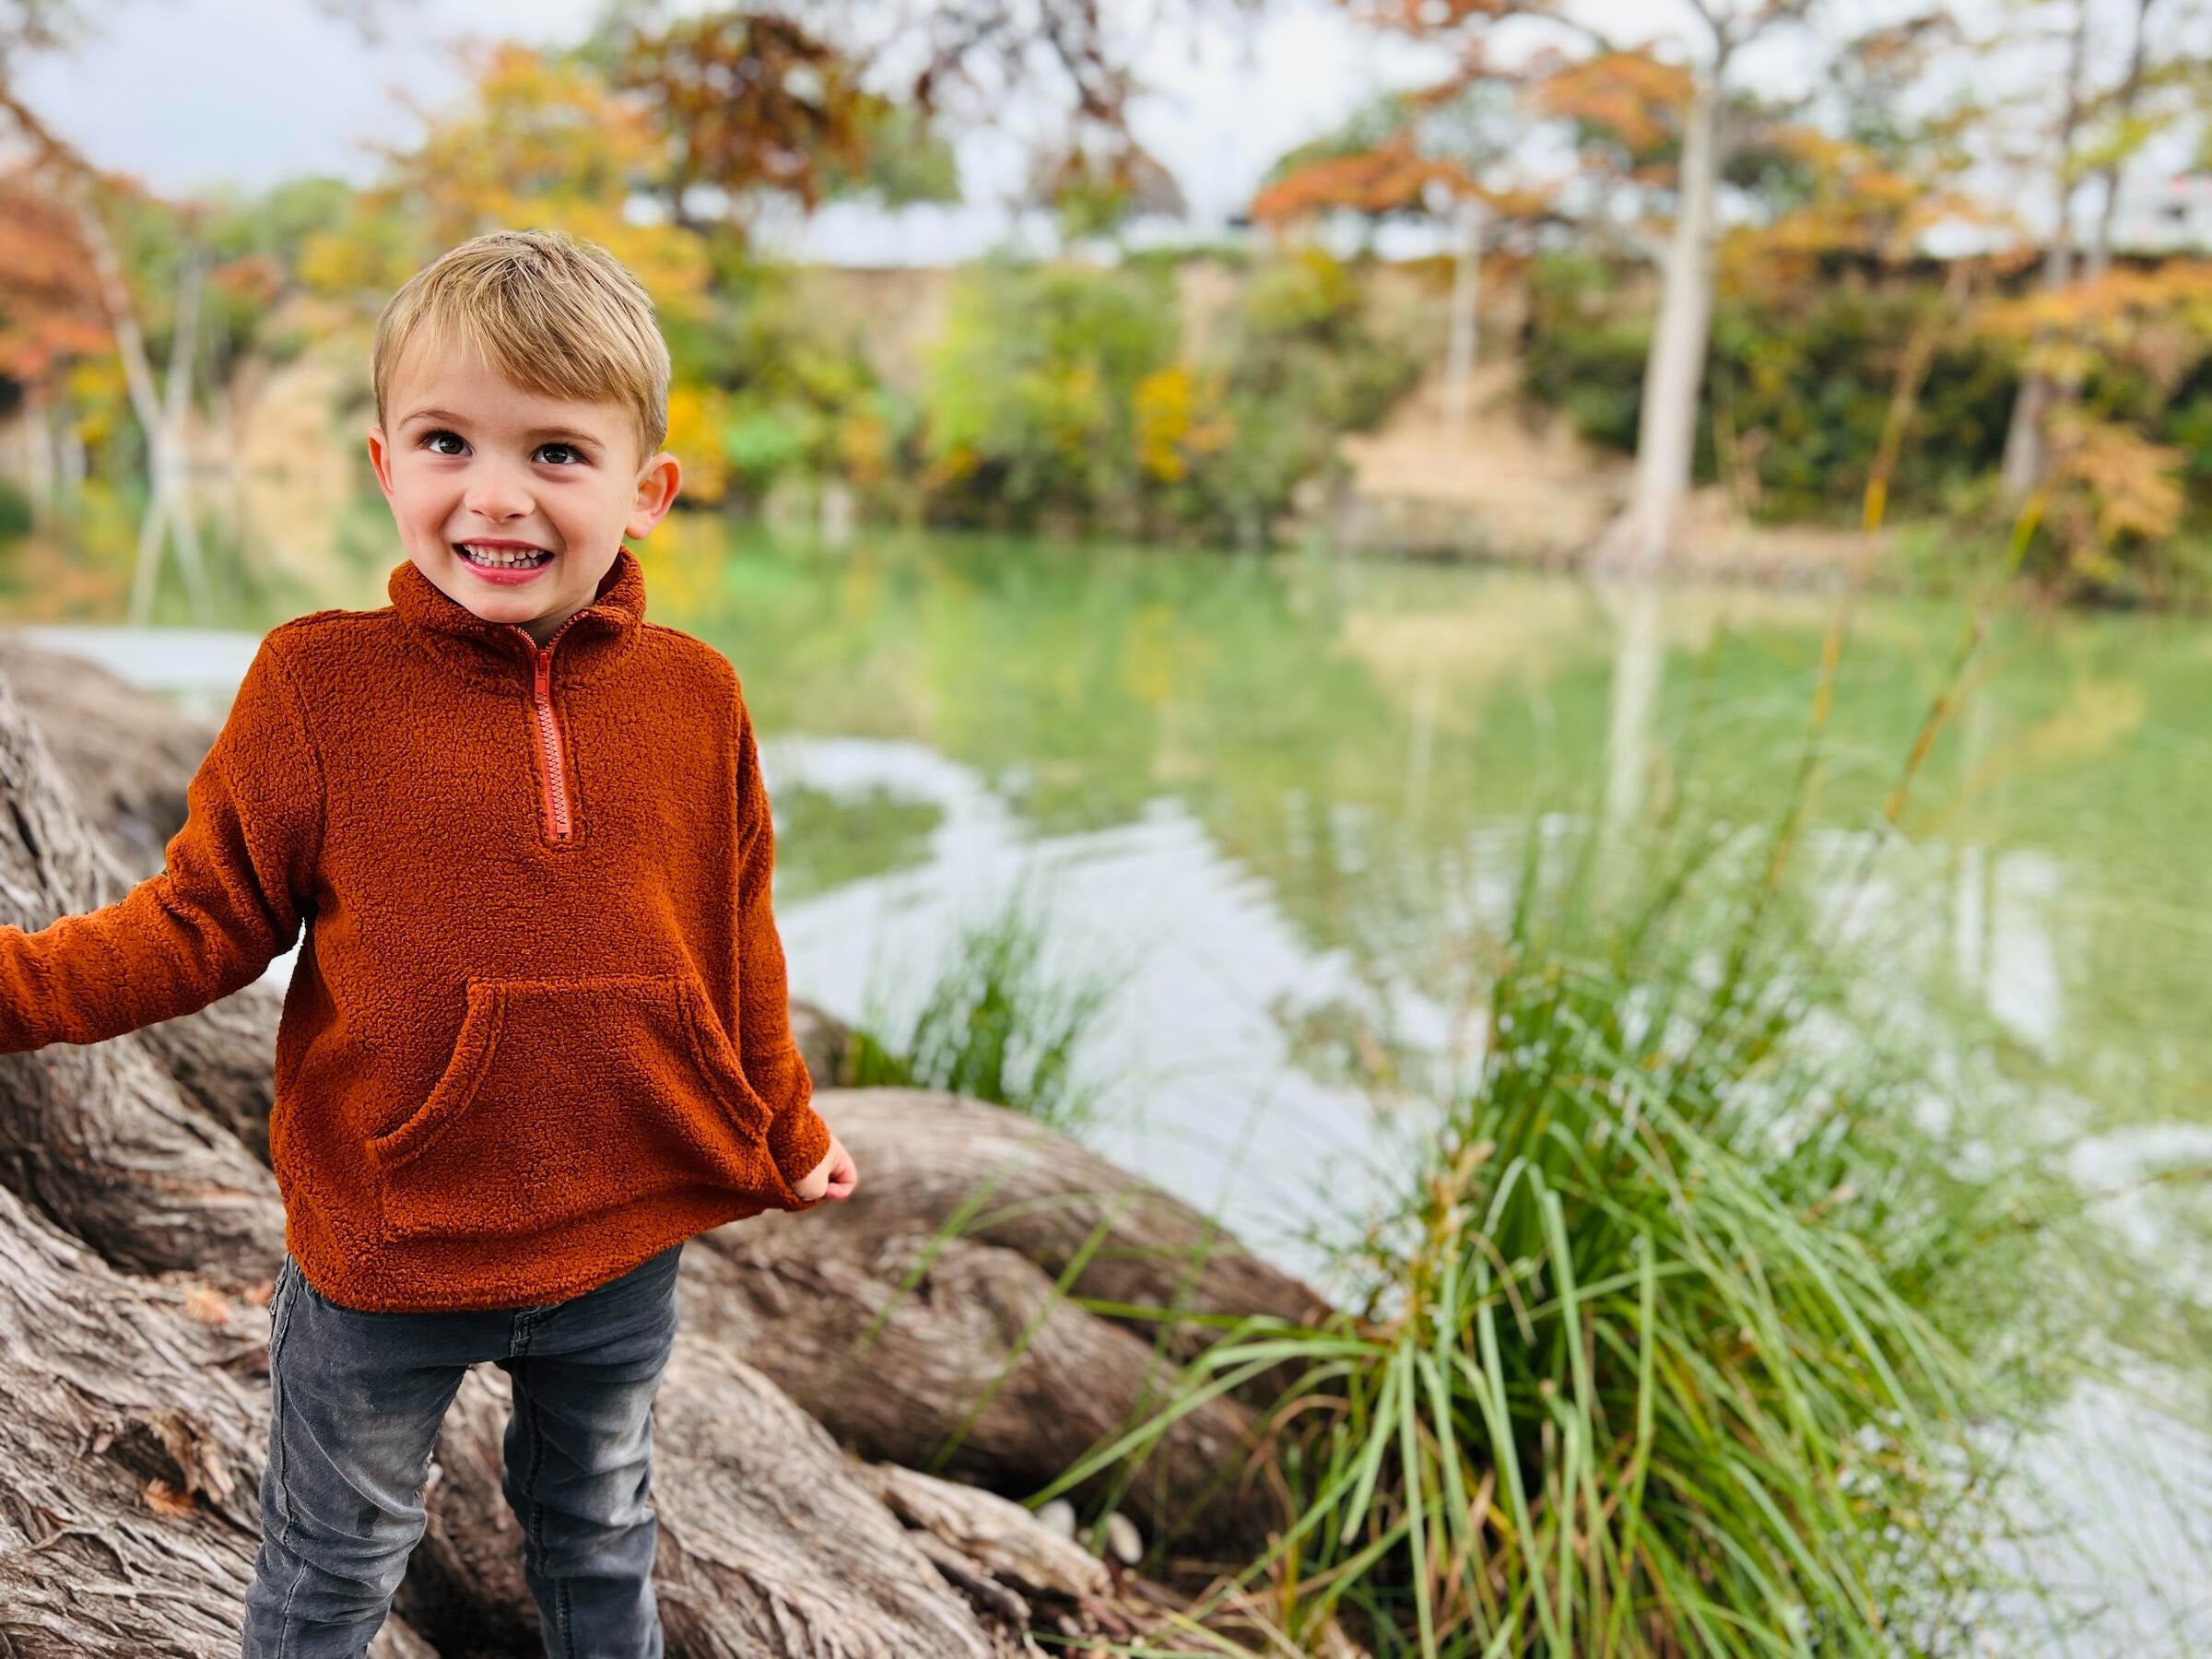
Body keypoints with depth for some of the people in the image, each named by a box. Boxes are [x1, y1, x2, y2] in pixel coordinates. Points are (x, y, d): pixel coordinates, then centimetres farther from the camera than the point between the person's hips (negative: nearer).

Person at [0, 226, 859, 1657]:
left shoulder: (695, 697, -7)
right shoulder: (319, 683, -13)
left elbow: (736, 938, 5)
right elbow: (205, 922, -8)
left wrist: (786, 1127, 16)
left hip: (627, 1242, 2)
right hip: (384, 1245, -2)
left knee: (600, 1537, 27)